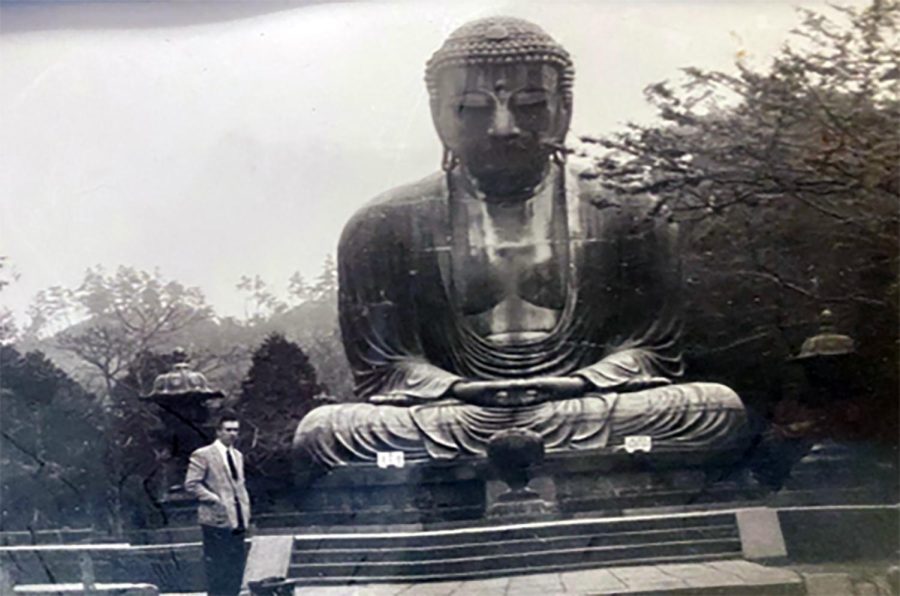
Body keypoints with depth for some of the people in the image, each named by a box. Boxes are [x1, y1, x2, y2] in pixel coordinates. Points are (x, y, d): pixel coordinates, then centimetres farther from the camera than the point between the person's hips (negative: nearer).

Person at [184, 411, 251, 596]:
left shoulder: (237, 456, 17)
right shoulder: (202, 455, -7)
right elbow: (191, 484, -11)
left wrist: (245, 510, 11)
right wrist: (215, 500, -15)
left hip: (237, 520, 7)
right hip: (216, 520, -7)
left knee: (237, 566, 8)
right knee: (217, 568, -2)